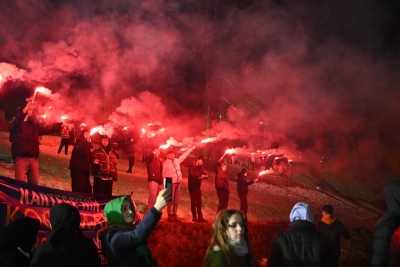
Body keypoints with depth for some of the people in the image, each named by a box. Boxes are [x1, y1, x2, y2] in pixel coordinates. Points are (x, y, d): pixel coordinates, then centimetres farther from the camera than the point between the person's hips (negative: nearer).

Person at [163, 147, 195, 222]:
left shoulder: (177, 160, 11)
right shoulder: (165, 164, -5)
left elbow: (184, 155, 21)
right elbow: (163, 174, -5)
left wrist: (191, 148, 24)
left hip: (178, 183, 6)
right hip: (171, 184, -6)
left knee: (176, 201, 8)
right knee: (171, 200, -5)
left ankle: (174, 215, 15)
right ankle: (170, 215, 2)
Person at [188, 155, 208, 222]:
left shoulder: (200, 167, 12)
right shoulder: (192, 166, -10)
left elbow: (204, 173, 8)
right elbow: (192, 174, -28)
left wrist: (205, 176, -16)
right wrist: (201, 175, -35)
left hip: (197, 186, 7)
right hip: (192, 186, -7)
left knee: (199, 202, 6)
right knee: (193, 202, -3)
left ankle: (200, 217, 8)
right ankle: (194, 217, 1)